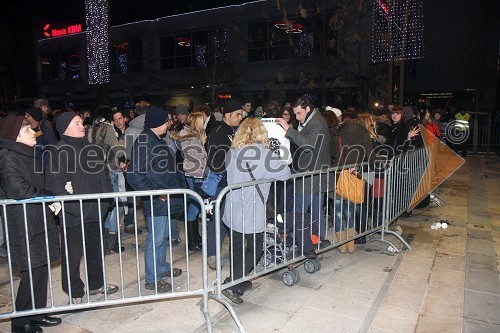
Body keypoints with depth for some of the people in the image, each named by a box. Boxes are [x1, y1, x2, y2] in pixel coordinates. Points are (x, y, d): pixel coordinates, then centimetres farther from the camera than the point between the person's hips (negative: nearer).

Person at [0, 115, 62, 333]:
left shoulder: (27, 154, 13)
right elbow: (18, 189, -24)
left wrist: (52, 196, 3)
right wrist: (50, 197, -15)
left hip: (38, 221, 8)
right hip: (24, 226, -8)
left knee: (41, 268, 13)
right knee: (32, 272, -1)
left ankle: (37, 313, 27)